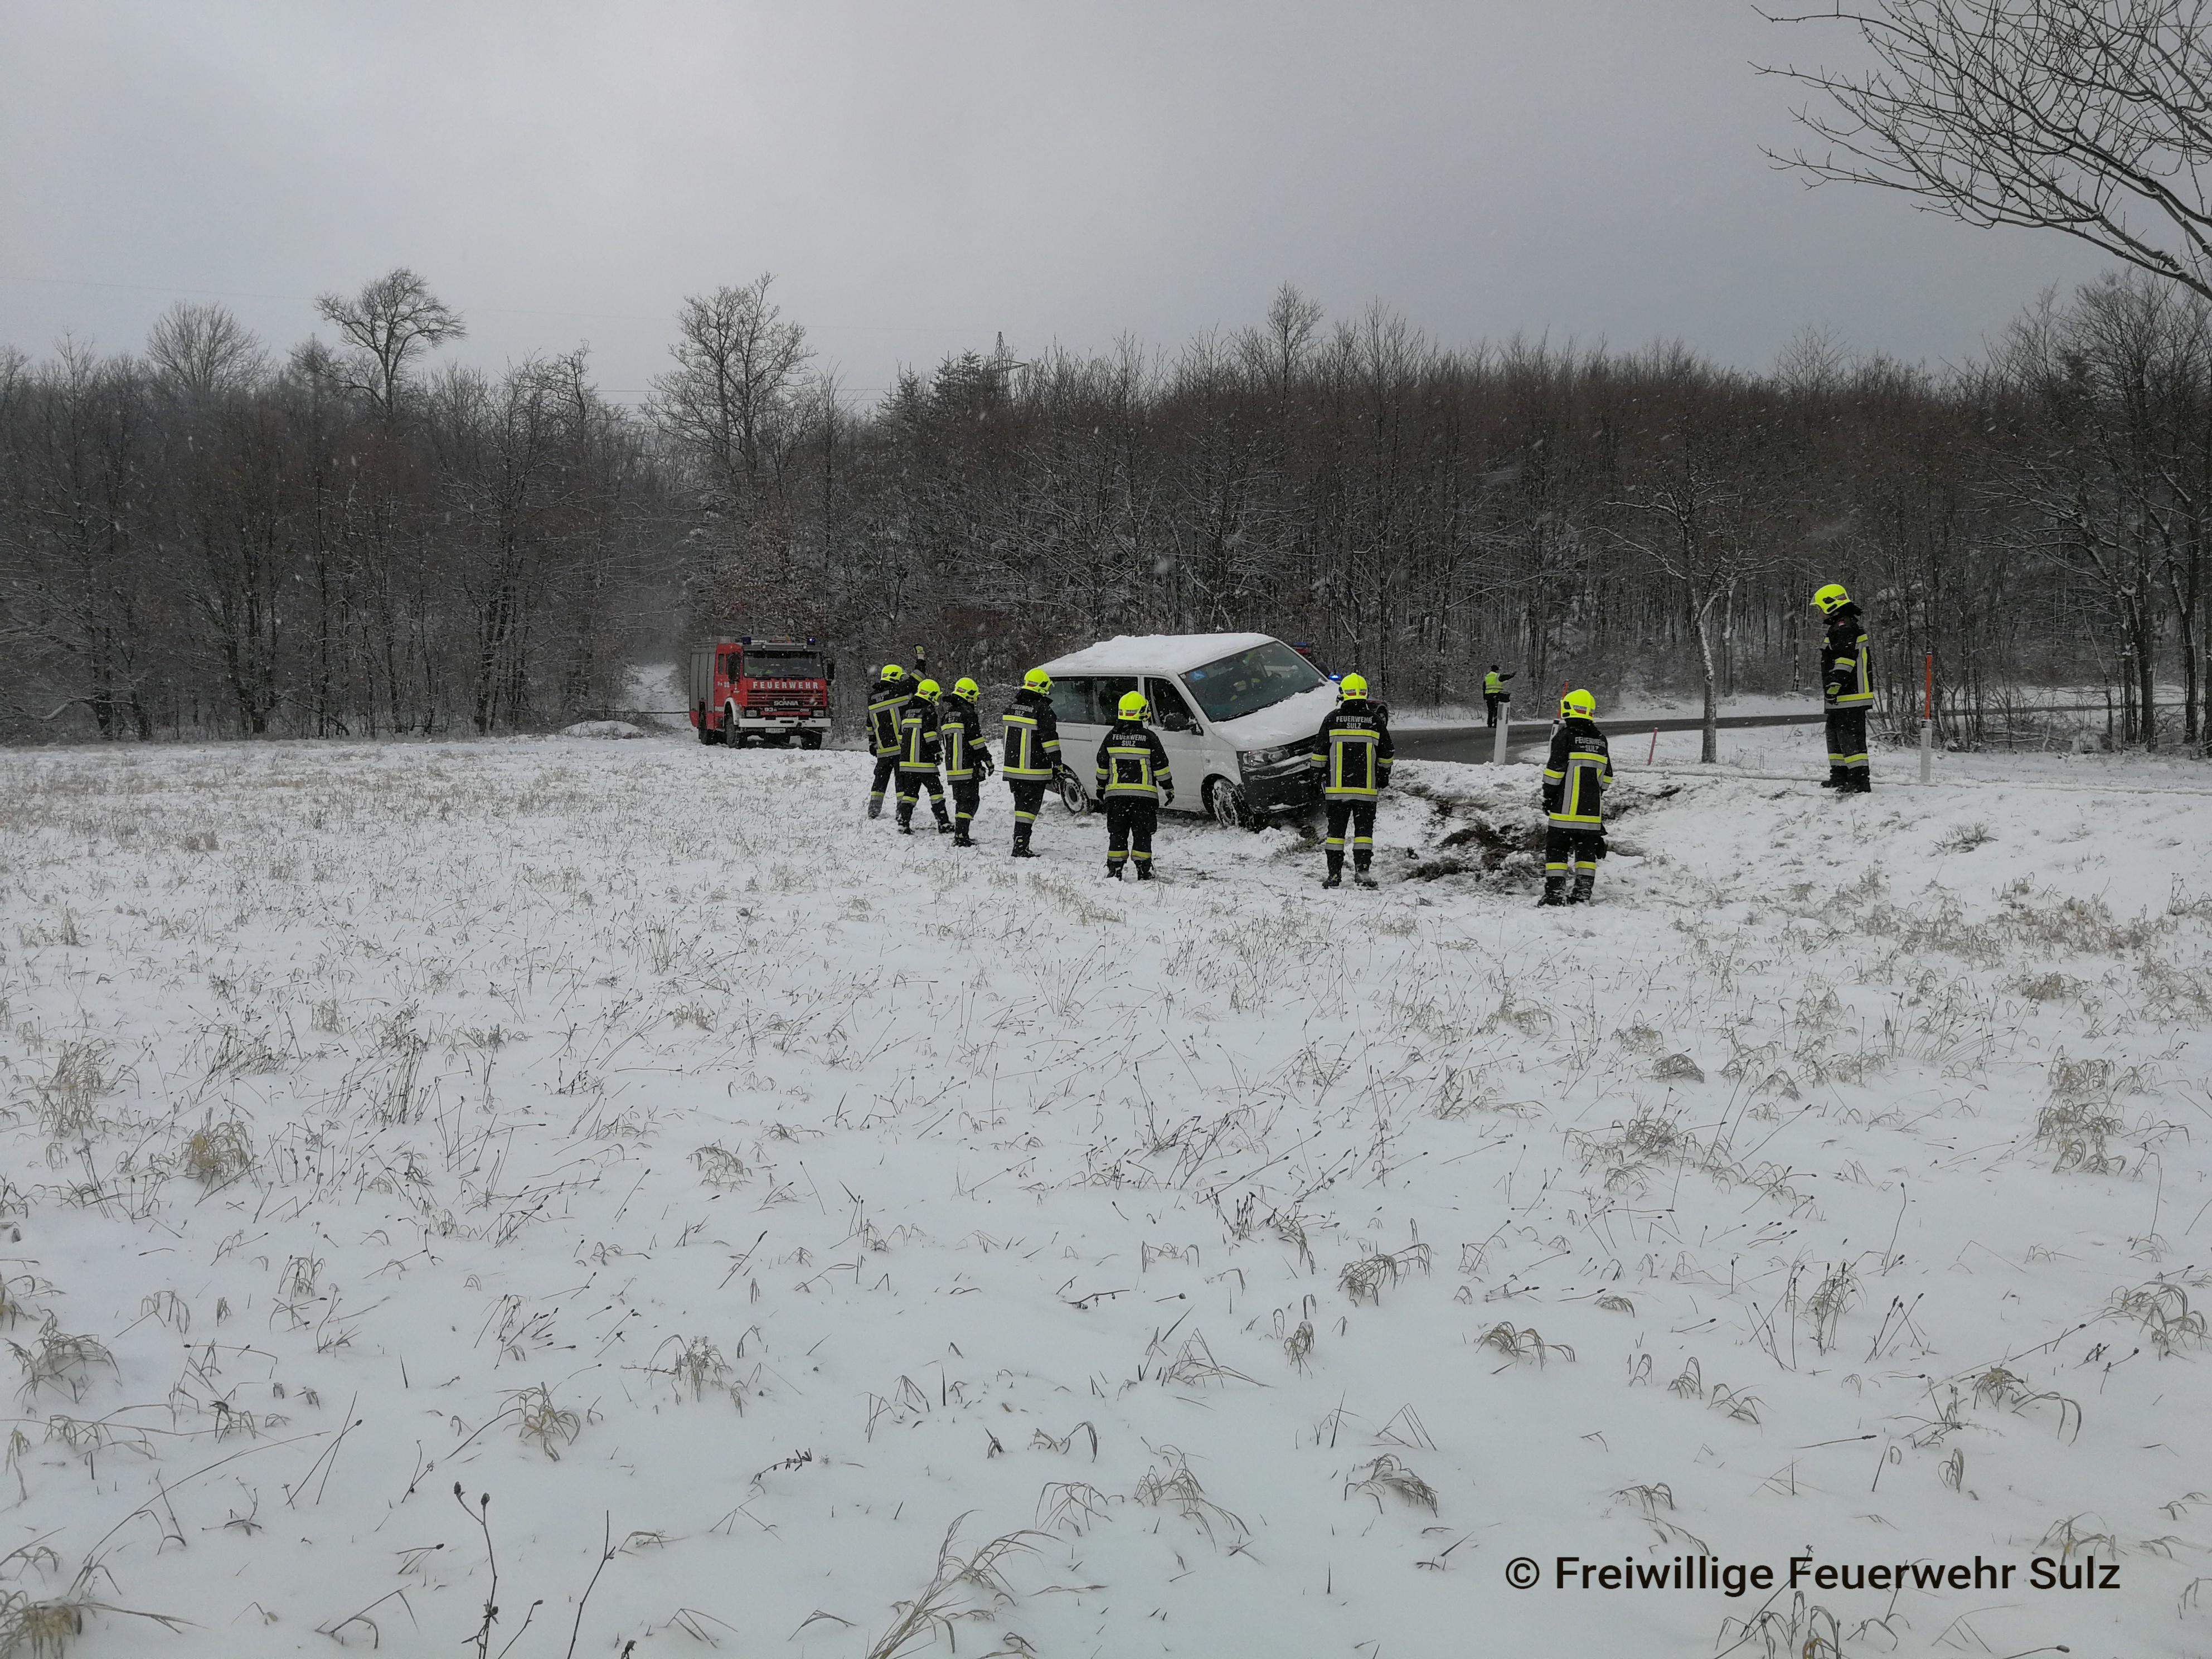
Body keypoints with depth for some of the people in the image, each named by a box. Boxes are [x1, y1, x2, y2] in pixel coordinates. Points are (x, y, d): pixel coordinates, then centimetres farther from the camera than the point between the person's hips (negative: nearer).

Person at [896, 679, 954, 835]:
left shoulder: (907, 712, 16)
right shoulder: (929, 711, -9)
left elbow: (901, 737, 20)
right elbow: (931, 736, -16)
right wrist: (937, 754, -8)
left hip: (906, 760, 7)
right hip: (924, 762, -7)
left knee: (909, 792, 10)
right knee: (936, 791, 1)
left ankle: (903, 823, 3)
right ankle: (944, 824, 2)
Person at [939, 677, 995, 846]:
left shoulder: (946, 714, 16)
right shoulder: (968, 713, -11)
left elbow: (942, 741, 22)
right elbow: (976, 740, -13)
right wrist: (987, 760, -6)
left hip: (952, 767, 8)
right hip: (968, 766, -8)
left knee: (960, 799, 16)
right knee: (970, 799, -6)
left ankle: (959, 834, 16)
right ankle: (961, 836, -13)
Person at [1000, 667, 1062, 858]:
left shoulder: (1013, 707, 11)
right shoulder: (1042, 709, -14)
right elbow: (1049, 738, -15)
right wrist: (1057, 764, -9)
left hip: (1012, 767, 7)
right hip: (1034, 770, -7)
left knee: (1021, 805, 17)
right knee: (1029, 806, -4)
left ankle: (1020, 842, 19)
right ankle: (1020, 845, -10)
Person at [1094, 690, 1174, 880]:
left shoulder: (1112, 736, 2)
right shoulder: (1149, 737, -5)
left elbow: (1103, 764, 9)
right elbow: (1160, 766, -1)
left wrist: (1101, 786, 21)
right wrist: (1168, 787, 9)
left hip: (1116, 792, 2)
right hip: (1144, 793, -2)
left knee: (1117, 833, 9)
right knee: (1142, 833, 5)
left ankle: (1114, 870, 7)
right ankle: (1143, 871, 4)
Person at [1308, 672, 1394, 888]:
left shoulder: (1332, 720, -4)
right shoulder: (1376, 720, 0)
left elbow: (1320, 753, 2)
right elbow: (1385, 756, 8)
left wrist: (1319, 778, 15)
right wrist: (1384, 779, 22)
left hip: (1336, 787, 0)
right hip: (1366, 788, 0)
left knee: (1336, 829, 7)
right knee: (1364, 829, 6)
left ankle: (1334, 873, 6)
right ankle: (1362, 869, -3)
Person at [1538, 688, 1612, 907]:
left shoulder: (1565, 735, -7)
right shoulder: (1600, 739, 12)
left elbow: (1555, 768, -11)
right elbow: (1606, 774, 17)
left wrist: (1548, 796, -3)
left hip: (1566, 805, -5)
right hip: (1592, 808, 5)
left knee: (1556, 848, 0)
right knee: (1587, 850, 10)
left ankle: (1554, 891, -6)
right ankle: (1583, 893, 7)